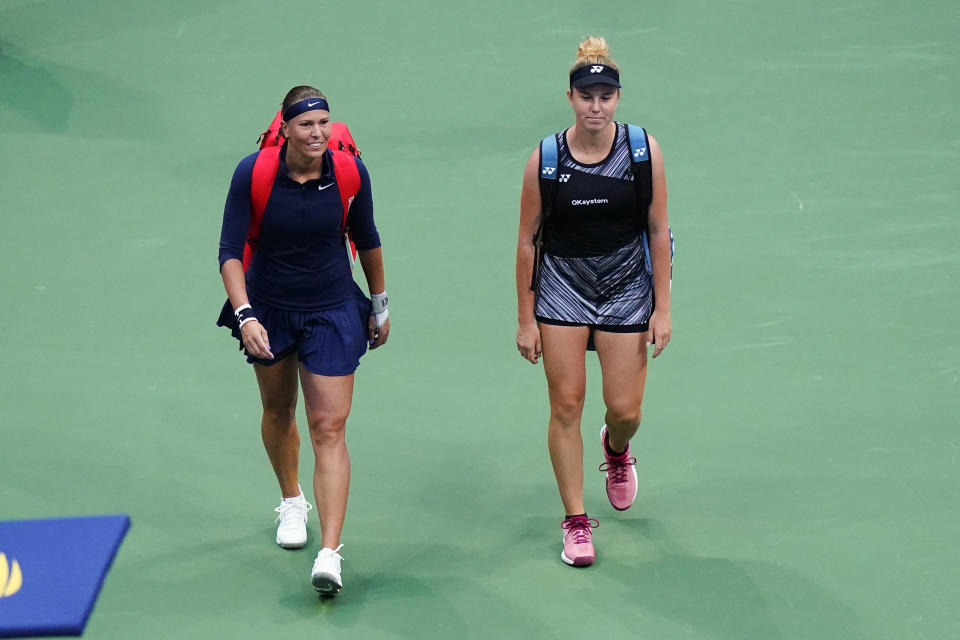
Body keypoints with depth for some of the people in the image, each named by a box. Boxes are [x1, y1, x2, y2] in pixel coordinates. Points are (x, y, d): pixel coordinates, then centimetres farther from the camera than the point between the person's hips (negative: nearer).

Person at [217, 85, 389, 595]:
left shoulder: (350, 172, -14)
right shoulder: (253, 173, -18)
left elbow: (366, 239, 2)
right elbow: (230, 251, -17)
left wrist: (379, 305, 12)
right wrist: (244, 315, -29)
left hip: (333, 311, -1)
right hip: (267, 309, 1)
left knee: (329, 428, -10)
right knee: (278, 410, 21)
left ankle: (330, 553, -14)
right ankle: (292, 502, 49)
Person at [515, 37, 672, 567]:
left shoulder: (644, 151, -8)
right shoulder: (545, 159, -9)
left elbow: (658, 231, -2)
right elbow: (527, 240, -2)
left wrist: (662, 308, -4)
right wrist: (525, 319, -2)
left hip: (627, 287, 0)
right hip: (561, 289, 0)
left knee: (625, 410, 0)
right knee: (566, 405, -2)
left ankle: (616, 449, 39)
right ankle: (576, 522, 10)